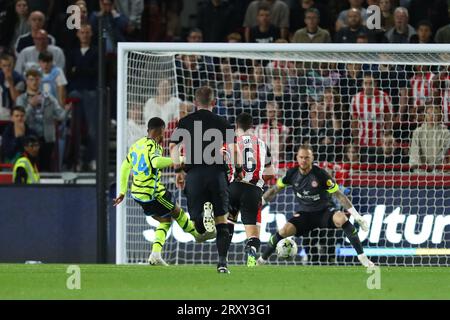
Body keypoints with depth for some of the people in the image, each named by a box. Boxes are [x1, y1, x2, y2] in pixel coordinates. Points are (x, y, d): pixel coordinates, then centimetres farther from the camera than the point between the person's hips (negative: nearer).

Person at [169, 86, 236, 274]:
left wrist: (179, 171, 11)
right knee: (222, 222, 8)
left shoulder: (185, 122, 9)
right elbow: (233, 149, 0)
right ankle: (222, 262, -4)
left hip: (193, 174, 0)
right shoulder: (221, 123, 7)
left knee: (198, 226, 7)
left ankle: (204, 213, -29)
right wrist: (238, 172, 11)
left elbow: (173, 147, 3)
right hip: (217, 173, 0)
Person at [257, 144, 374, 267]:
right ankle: (262, 259, -2)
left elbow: (339, 195, -16)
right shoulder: (292, 174, -9)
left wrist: (357, 216, -19)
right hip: (305, 214, 3)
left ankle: (361, 256, -27)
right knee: (285, 230, -23)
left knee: (341, 218, -34)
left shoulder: (320, 174, -19)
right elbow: (274, 190, 6)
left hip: (324, 211, -3)